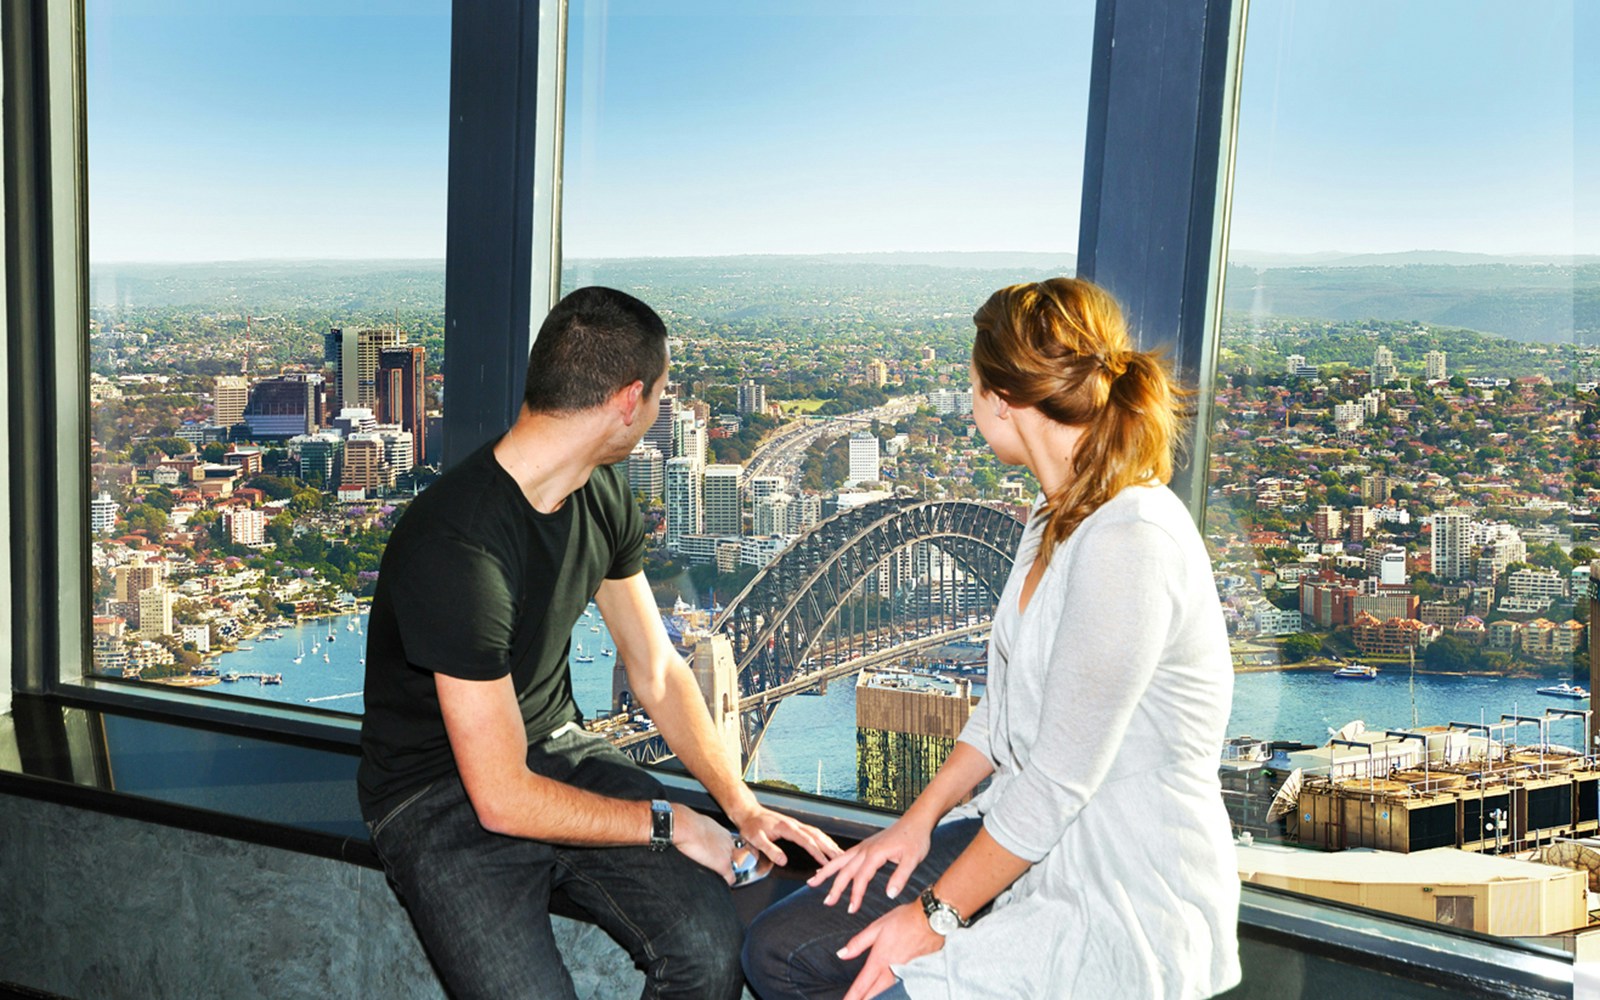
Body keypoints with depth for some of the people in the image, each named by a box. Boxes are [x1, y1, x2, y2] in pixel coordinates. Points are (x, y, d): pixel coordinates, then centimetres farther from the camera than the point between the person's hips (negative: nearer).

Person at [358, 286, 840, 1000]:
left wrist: (741, 805, -3)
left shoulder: (602, 493, 0)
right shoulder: (459, 545, -28)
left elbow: (656, 672, 8)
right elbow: (502, 801, -25)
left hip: (555, 747, 6)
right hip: (441, 799, -6)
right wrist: (668, 823, -13)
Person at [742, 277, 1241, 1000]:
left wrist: (937, 916, -15)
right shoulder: (1057, 516, 8)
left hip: (1125, 905, -8)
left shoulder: (1130, 542, -24)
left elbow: (1061, 778, -23)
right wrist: (920, 819, 5)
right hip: (1030, 842, 9)